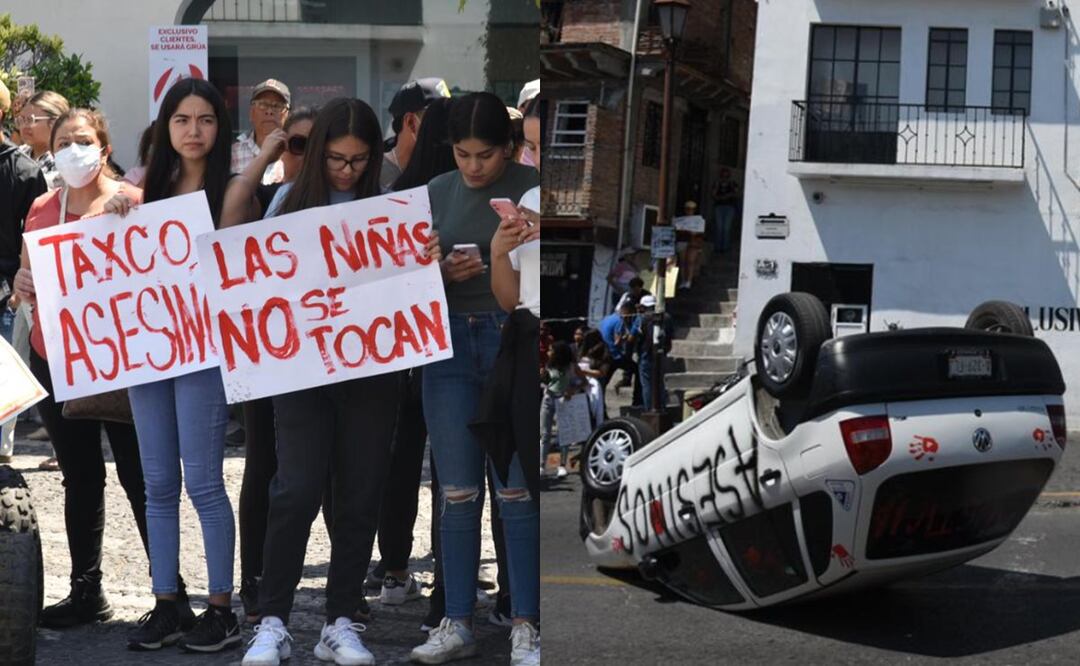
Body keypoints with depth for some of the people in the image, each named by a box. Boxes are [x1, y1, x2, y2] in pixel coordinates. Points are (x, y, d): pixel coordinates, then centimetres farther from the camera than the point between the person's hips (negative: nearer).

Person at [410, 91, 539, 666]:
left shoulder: (531, 187, -2)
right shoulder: (438, 192, 9)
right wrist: (444, 273, -8)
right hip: (451, 344, 4)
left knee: (516, 492, -1)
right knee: (457, 494, 5)